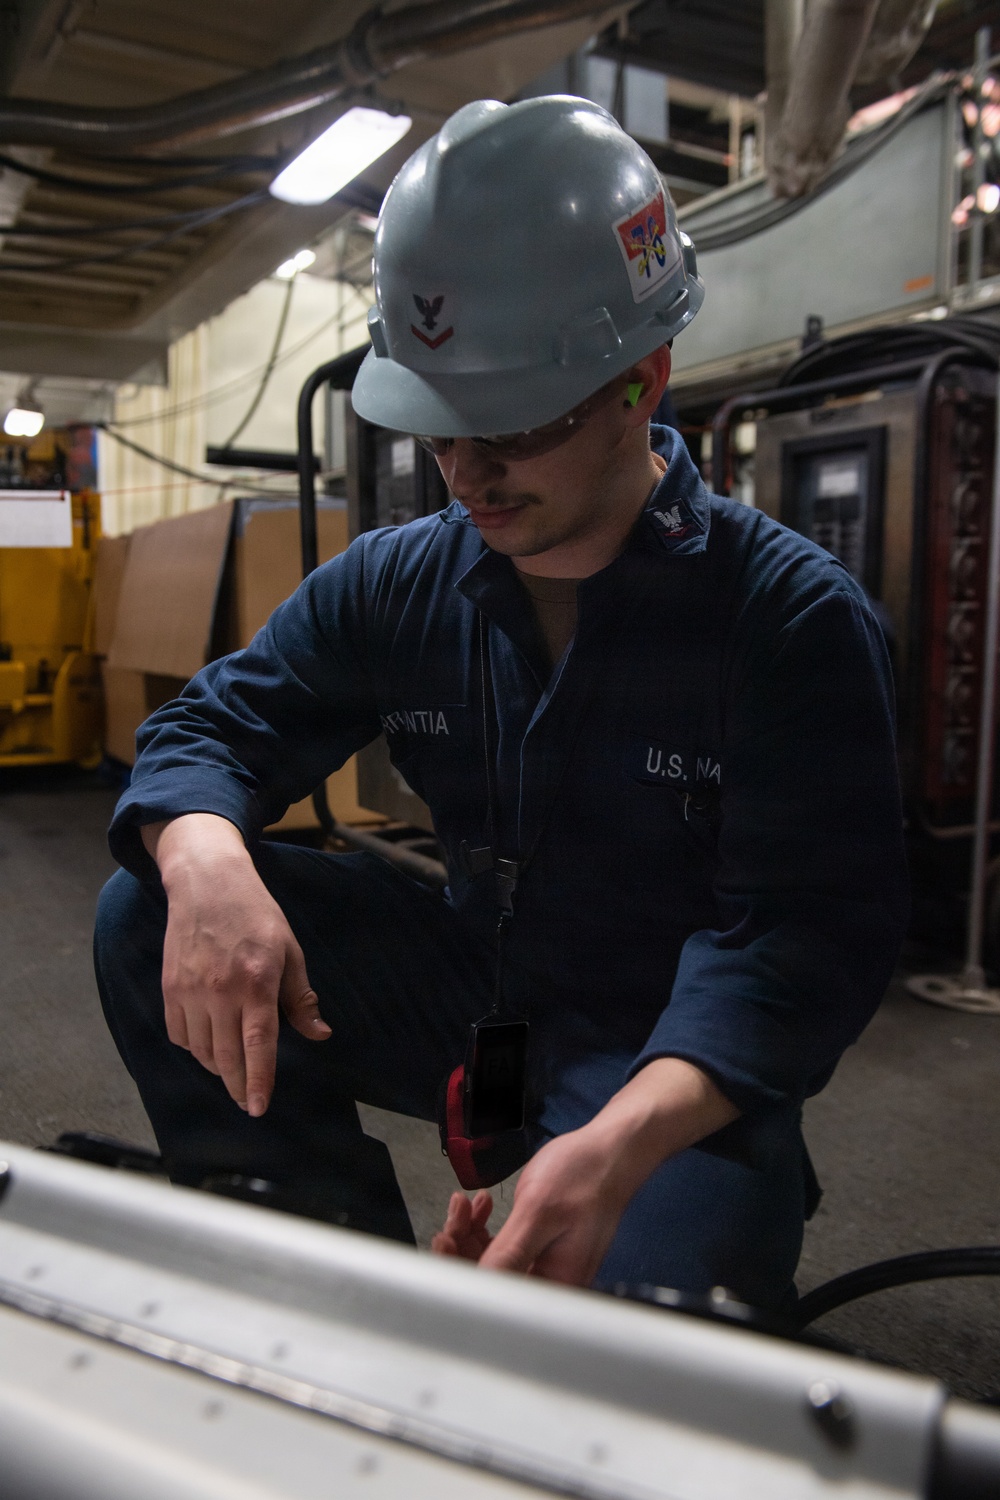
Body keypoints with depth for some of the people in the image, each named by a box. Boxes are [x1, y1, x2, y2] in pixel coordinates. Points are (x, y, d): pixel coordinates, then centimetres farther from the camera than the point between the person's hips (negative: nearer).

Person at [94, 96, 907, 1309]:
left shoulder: (791, 616, -15)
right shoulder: (392, 583, -1)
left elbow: (808, 935, -21)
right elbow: (210, 728, -2)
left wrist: (622, 1143, -39)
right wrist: (206, 864, -28)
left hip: (677, 1058, -3)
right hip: (469, 991, 4)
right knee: (148, 916, -13)